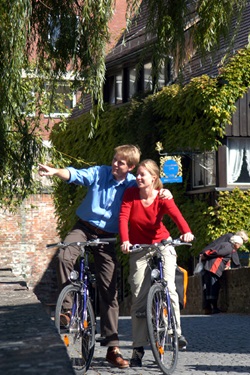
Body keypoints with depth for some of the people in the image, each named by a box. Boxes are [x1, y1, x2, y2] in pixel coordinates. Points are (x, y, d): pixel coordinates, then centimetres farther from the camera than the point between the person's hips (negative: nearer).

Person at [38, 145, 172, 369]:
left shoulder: (132, 185, -2)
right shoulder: (99, 173, -4)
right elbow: (76, 175, -16)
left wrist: (165, 192, -21)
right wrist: (55, 172, -36)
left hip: (106, 236, 1)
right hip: (84, 227, 0)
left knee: (110, 291, 0)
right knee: (65, 256, -33)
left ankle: (112, 347, 4)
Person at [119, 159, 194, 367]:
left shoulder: (163, 198, -14)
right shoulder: (131, 194, -10)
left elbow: (176, 215, -31)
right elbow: (123, 217, -20)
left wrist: (186, 232, -51)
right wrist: (125, 241, -38)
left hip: (162, 245, -1)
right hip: (139, 248, 1)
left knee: (168, 288, -20)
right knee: (139, 297, -4)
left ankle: (177, 332, -2)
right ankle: (138, 348, 1)